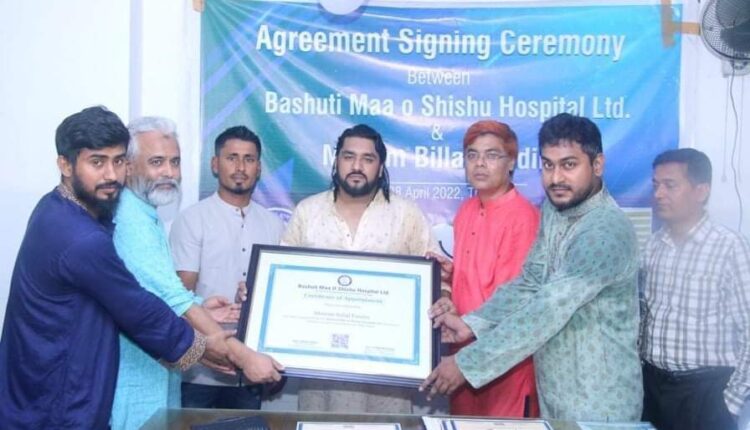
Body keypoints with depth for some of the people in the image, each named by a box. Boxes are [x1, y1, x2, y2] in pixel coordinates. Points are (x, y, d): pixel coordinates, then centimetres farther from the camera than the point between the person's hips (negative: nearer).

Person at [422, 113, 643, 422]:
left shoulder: (607, 232, -25)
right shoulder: (554, 209, 2)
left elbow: (548, 310, -29)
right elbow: (529, 283, 3)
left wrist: (467, 364, -28)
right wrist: (470, 324, -11)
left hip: (598, 405, -7)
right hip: (552, 394, 7)